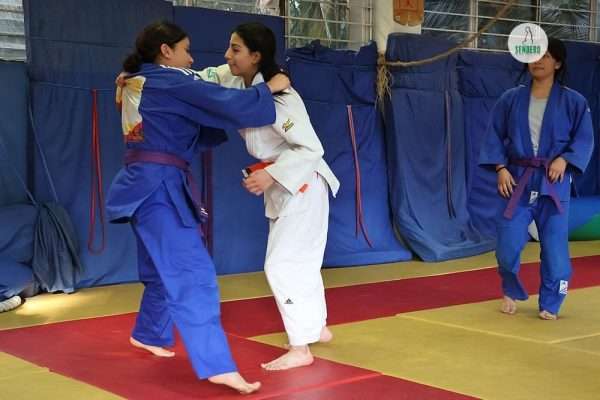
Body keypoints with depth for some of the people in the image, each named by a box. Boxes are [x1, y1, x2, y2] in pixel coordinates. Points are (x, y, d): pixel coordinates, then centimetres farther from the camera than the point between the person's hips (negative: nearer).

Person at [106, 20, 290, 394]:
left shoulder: (136, 84, 17)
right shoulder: (168, 82, -11)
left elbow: (191, 133, 20)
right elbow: (226, 104, -18)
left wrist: (227, 126, 10)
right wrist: (271, 87, -4)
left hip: (147, 185, 10)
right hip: (158, 187, -10)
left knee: (166, 269, 25)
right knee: (192, 275, -15)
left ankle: (149, 334, 43)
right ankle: (218, 366, -19)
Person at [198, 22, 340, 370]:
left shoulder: (279, 98, -28)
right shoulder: (236, 80, -3)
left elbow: (312, 149, -28)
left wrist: (270, 174, -32)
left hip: (303, 185, -9)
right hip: (282, 185, 9)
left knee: (282, 264, -8)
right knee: (301, 260, 20)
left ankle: (300, 348, 2)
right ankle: (317, 327, 37)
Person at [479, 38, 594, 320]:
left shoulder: (573, 102, -1)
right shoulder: (511, 99, 3)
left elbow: (585, 139, 2)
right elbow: (494, 136, 7)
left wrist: (564, 160, -14)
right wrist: (500, 168, -5)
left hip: (554, 182, -1)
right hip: (518, 180, 1)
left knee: (554, 246, 0)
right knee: (508, 243, -1)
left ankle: (550, 304, 17)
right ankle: (512, 293, 26)